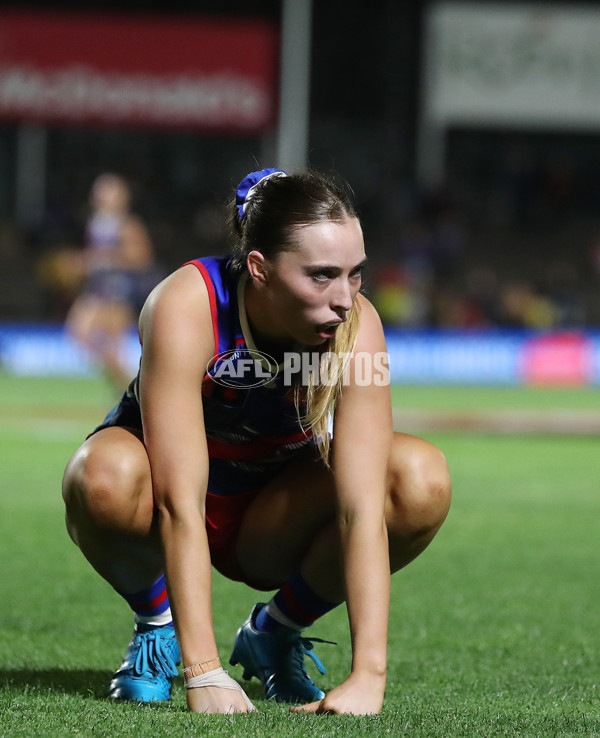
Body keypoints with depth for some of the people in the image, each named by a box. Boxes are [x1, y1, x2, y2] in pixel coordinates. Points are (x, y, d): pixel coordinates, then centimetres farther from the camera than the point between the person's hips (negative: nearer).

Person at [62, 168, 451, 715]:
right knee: (106, 478, -39)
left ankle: (275, 633, -1)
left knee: (423, 480, -27)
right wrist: (203, 672, -45)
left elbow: (362, 505, -32)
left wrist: (369, 673, -43)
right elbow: (179, 503, -37)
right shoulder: (186, 307, -32)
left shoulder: (355, 324, -26)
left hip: (273, 518, 3)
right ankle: (157, 622, -4)